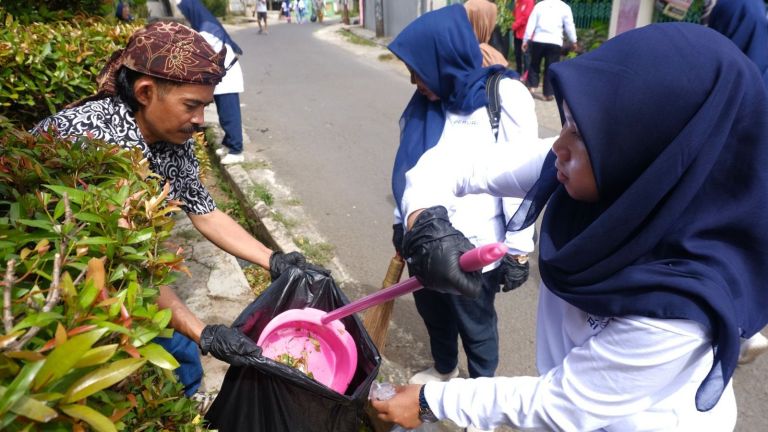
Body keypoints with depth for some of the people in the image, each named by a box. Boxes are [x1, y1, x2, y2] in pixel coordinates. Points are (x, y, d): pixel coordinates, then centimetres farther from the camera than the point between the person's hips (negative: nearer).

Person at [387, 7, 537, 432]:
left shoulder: (504, 97, -16)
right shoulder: (428, 100, 1)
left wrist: (518, 250, -11)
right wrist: (402, 220, 15)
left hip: (473, 247, -5)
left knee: (476, 325, 16)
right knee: (432, 310, 25)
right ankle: (443, 368, 53)